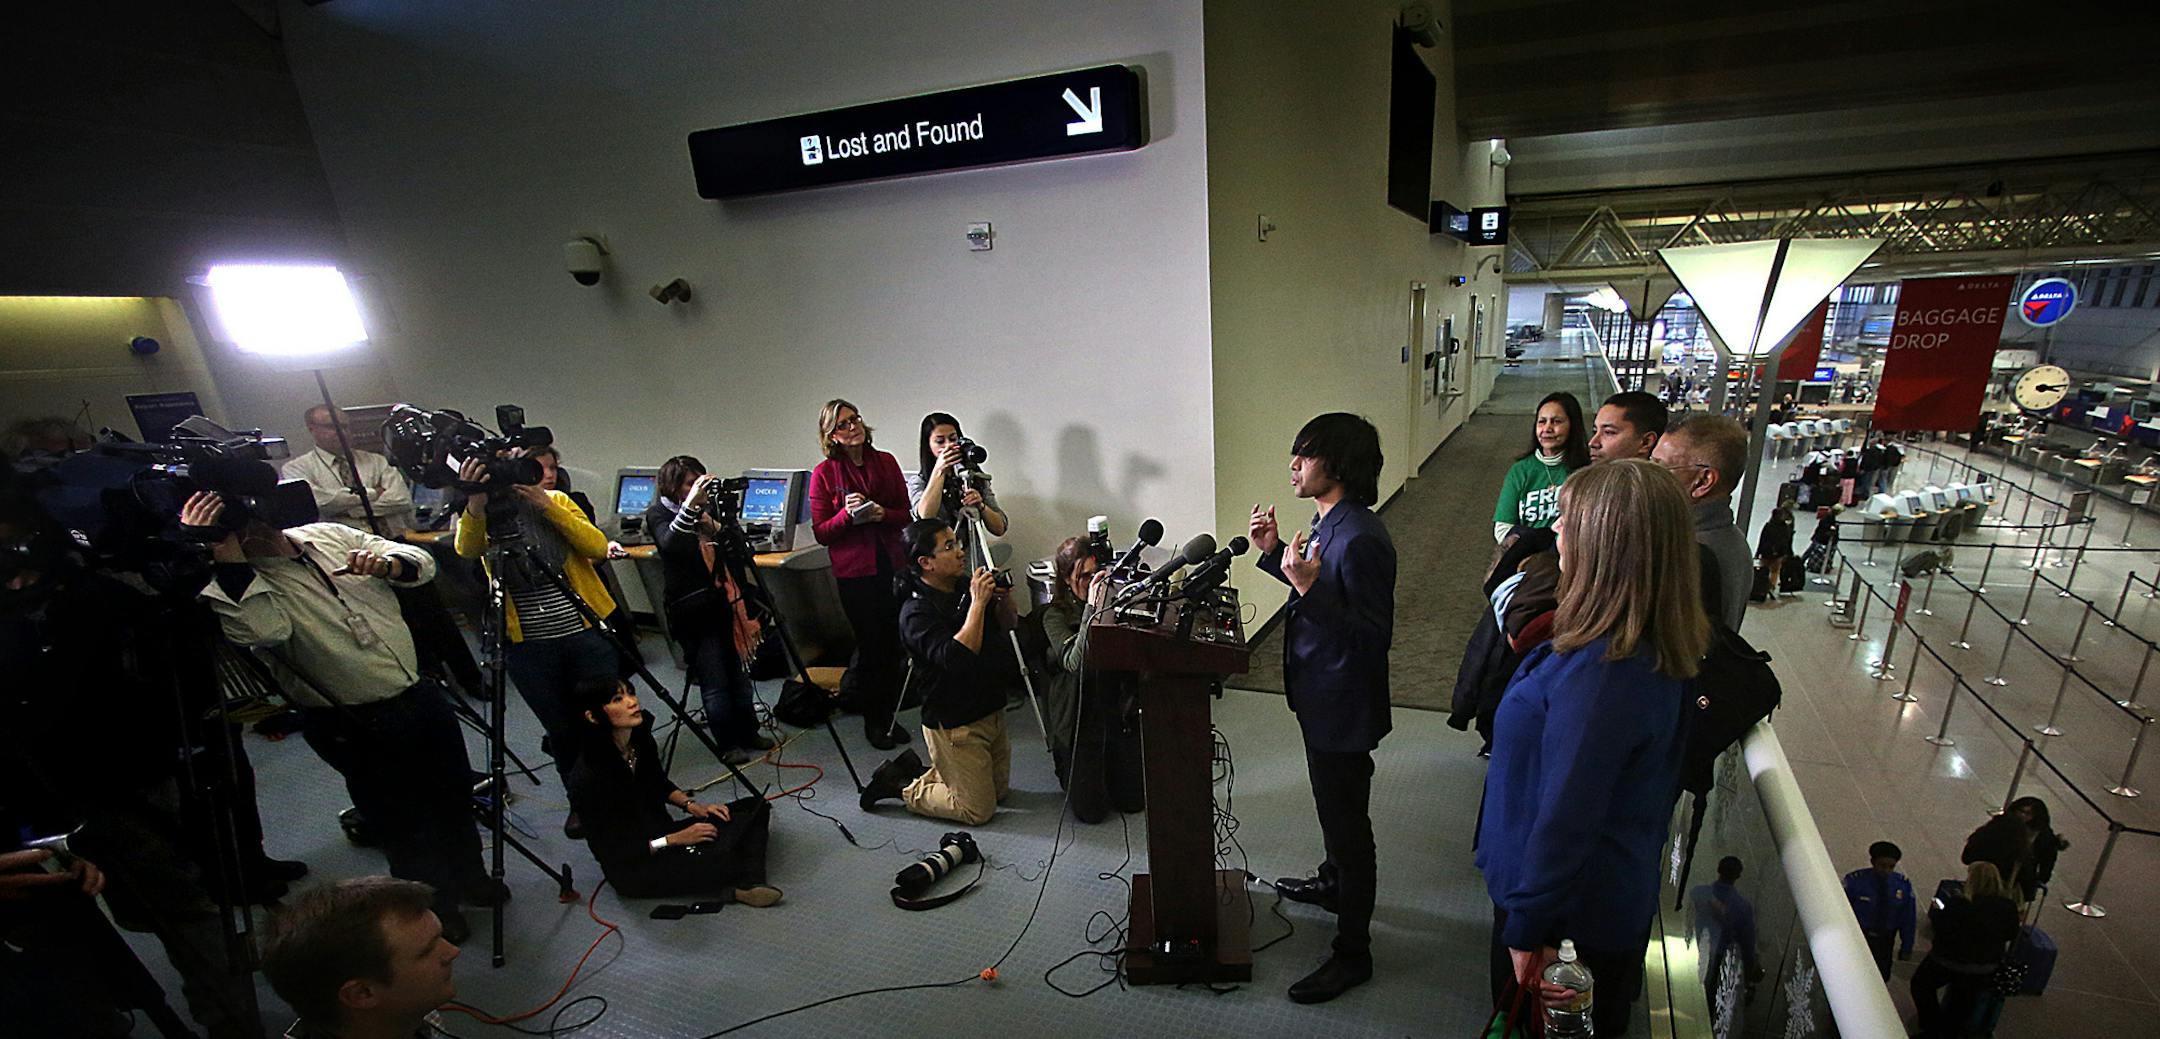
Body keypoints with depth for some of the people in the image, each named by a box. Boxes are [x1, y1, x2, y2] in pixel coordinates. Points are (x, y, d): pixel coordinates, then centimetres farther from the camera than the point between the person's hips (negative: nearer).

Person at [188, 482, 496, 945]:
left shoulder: (330, 535, 3)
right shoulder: (236, 581, -13)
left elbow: (422, 563, 2)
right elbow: (262, 631, -35)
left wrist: (388, 564, -19)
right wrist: (226, 557, -33)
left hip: (421, 695, 5)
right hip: (358, 728, -5)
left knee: (455, 794, 22)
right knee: (404, 820, 12)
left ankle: (467, 875, 48)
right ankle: (430, 903, 39)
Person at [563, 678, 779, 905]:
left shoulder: (641, 736, -5)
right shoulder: (587, 778, -24)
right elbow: (611, 851, -17)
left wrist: (691, 805, -1)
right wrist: (675, 840, -18)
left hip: (664, 832, 8)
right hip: (632, 869, -8)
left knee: (754, 806, -6)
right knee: (715, 862, -36)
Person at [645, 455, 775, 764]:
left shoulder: (711, 507, 10)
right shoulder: (659, 514, -2)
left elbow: (734, 558, 14)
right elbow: (669, 543, -27)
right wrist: (690, 506, -34)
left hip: (728, 604, 5)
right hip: (695, 611, -5)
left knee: (740, 674, 13)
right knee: (714, 683, -1)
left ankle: (748, 734, 27)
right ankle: (728, 744, 13)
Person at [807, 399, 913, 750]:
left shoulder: (886, 462, 5)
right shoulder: (823, 473, -4)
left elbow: (906, 514, 8)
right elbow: (821, 533, -4)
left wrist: (883, 514, -12)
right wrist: (847, 515, -21)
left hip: (893, 565, 3)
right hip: (854, 572, -3)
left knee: (893, 643, 6)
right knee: (871, 643, 3)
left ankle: (888, 715, 25)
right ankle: (872, 720, 24)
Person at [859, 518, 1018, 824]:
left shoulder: (964, 586, -1)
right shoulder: (917, 611, -23)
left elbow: (1006, 626, 9)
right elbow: (957, 658, -36)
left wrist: (1003, 597, -11)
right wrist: (978, 603, -33)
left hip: (991, 712, 8)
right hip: (954, 726, -8)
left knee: (999, 790, 22)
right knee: (979, 809, 1)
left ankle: (916, 770, 29)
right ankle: (901, 786, 16)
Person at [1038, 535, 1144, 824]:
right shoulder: (1055, 615, -10)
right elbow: (1075, 664, -26)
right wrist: (1092, 608, -33)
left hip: (1122, 715, 3)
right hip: (1080, 721, -3)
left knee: (1134, 801, 8)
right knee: (1091, 810, 0)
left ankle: (1108, 768, 39)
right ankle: (1068, 769, 31)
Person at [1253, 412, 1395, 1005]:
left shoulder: (1360, 541, -29)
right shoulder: (1329, 523, 3)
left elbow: (1373, 636, -29)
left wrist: (1308, 586, -36)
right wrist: (1274, 554, 5)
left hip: (1345, 706, -10)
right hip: (1322, 696, 10)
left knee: (1347, 822, 6)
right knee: (1334, 809, 29)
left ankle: (1352, 953, 25)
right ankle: (1334, 884, 53)